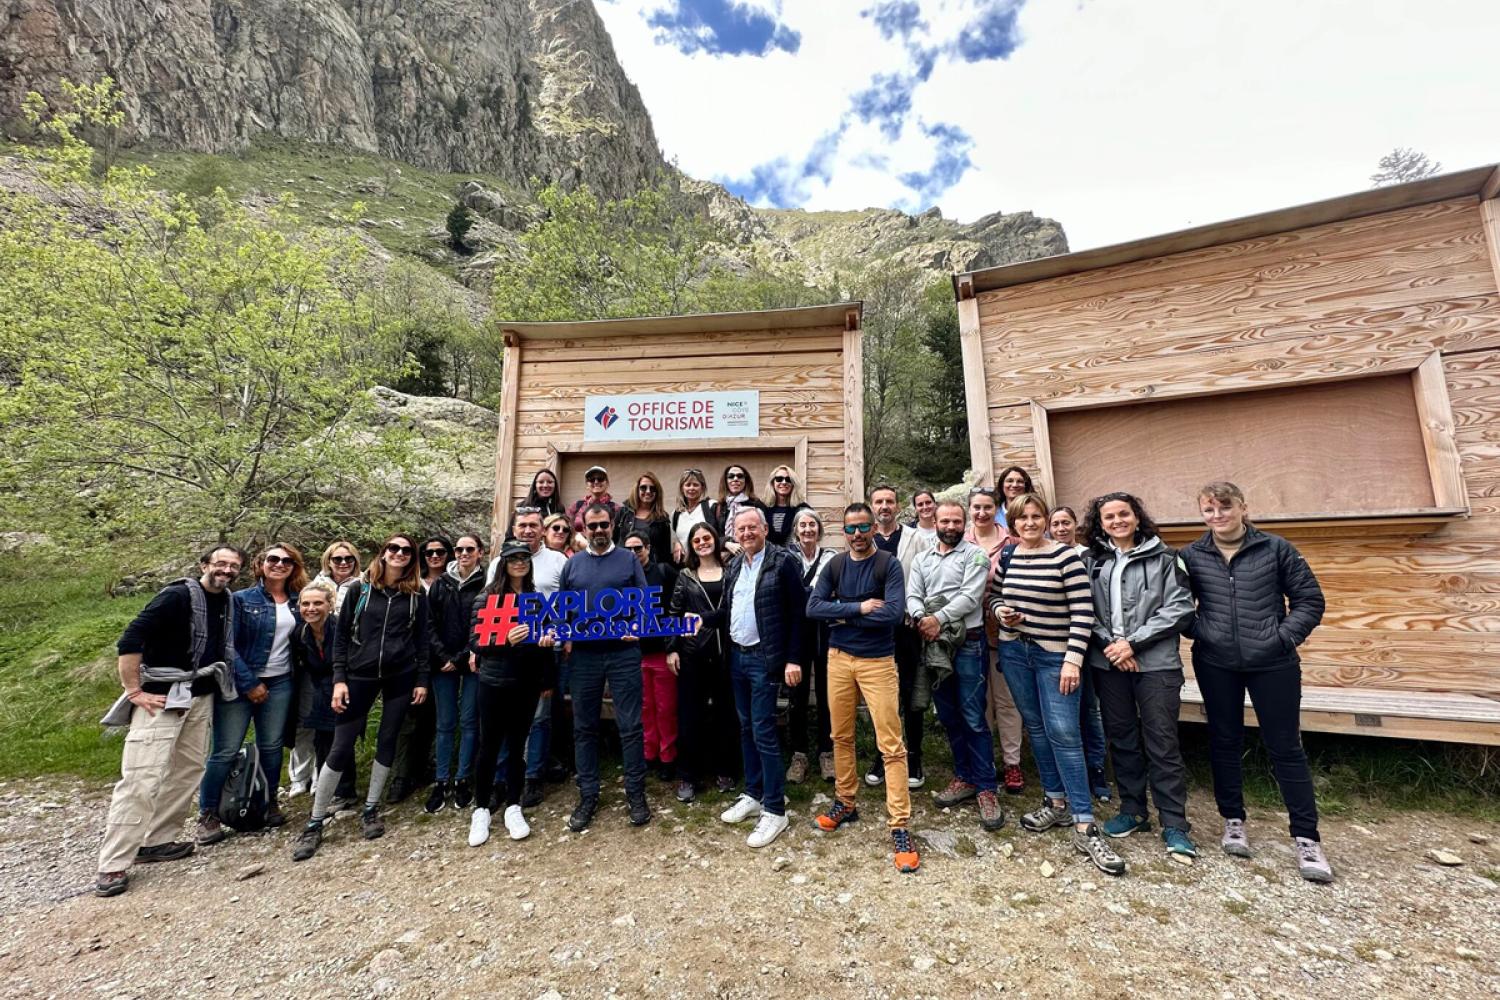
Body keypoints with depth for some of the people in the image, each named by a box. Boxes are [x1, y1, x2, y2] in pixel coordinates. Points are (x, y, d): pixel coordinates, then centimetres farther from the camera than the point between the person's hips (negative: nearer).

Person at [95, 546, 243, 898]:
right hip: (162, 696, -7)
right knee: (142, 776, -8)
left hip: (201, 697, 7)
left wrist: (223, 684, 12)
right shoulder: (177, 595, -15)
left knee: (190, 768, 10)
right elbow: (130, 640, -18)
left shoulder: (228, 603, 7)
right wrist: (134, 691, -19)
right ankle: (113, 865, 1)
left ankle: (155, 841, 23)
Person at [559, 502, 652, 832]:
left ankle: (635, 793, 19)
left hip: (623, 653, -2)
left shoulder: (629, 560, 3)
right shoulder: (573, 564, 9)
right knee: (584, 727, 11)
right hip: (584, 656, 3)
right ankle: (588, 795, 26)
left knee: (630, 726, 4)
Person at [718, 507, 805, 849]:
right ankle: (753, 795, 31)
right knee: (747, 729, 16)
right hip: (736, 656, 7)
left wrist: (793, 660, -14)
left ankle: (775, 809, 12)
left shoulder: (782, 561, -11)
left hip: (764, 658, -6)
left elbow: (797, 612, -12)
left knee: (763, 732, -3)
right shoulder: (733, 566, 9)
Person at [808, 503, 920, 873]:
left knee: (891, 745, -1)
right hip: (839, 658, 4)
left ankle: (899, 825, 11)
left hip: (878, 661, -4)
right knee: (841, 737, 16)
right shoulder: (835, 565, 2)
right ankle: (845, 802, 35)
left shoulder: (889, 564, -9)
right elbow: (813, 608, -8)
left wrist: (842, 616, -14)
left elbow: (894, 612, -22)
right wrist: (859, 608, -17)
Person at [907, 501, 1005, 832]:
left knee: (974, 719, -2)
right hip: (934, 644, 5)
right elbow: (912, 596, 4)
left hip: (968, 643, -5)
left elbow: (970, 597, -13)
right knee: (948, 716, 14)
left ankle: (986, 788, 11)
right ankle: (965, 778, 29)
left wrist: (938, 619, -18)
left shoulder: (975, 555, -2)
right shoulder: (922, 560, 12)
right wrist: (921, 618, -16)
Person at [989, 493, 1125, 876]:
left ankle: (1084, 826, 5)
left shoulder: (1065, 556, -10)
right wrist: (1001, 612, -6)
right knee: (1036, 727, 13)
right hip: (1014, 652, 5)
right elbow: (994, 595, 16)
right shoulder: (1007, 555, 4)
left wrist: (1073, 659, -16)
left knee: (1063, 733, -6)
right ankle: (1056, 803, 28)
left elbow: (1083, 611, -12)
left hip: (1055, 655, -4)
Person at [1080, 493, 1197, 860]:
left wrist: (1133, 642, -12)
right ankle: (1132, 811, 28)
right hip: (1108, 662, 3)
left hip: (1156, 662, -3)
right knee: (1122, 739, 13)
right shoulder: (1093, 561, 5)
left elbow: (1180, 608, -7)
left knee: (1162, 743, 2)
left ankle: (1174, 825, 16)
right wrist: (1110, 643, -11)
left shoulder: (1163, 557, -1)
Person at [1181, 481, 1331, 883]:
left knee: (1285, 747, 6)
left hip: (1273, 665, -1)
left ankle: (1306, 838, 21)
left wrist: (1284, 638, -9)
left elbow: (1310, 600, 1)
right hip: (1215, 665, 1)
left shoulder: (1276, 549, -2)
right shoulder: (1192, 556, 0)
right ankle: (1233, 820, 28)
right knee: (1224, 742, 12)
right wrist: (1199, 633, -5)